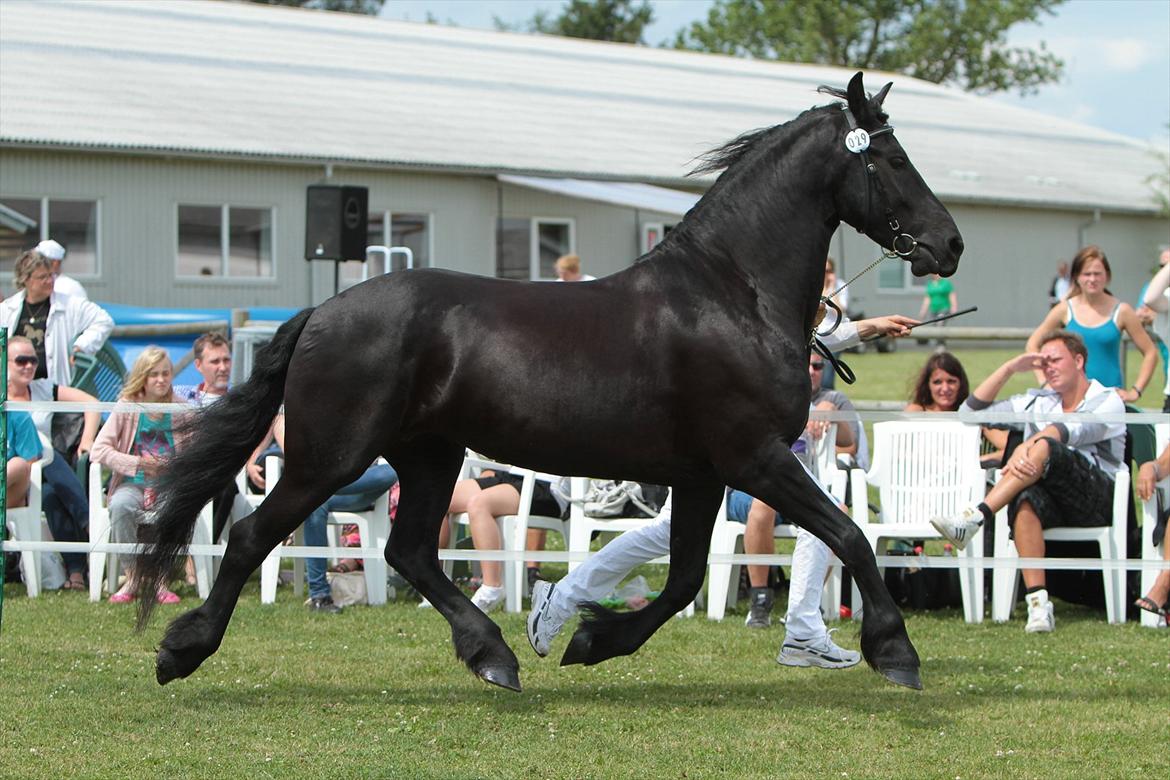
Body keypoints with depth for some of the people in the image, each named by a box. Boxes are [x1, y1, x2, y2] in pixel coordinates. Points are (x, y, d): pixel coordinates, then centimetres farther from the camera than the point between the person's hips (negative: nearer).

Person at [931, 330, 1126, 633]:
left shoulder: (1107, 400, 10)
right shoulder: (1037, 403, 28)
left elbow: (1075, 431, -13)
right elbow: (970, 413, 23)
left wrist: (1028, 445, -30)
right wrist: (1010, 368, 15)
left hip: (1098, 499, -4)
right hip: (1052, 500, 4)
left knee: (1045, 447, -31)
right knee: (1026, 499, -35)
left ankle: (974, 517, -41)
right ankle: (1038, 605, -46)